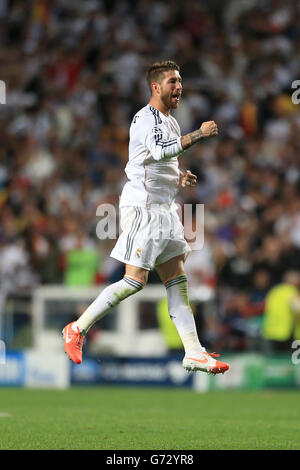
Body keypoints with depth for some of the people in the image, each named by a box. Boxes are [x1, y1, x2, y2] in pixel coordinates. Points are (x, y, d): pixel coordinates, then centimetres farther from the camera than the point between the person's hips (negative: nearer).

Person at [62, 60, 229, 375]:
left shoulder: (170, 122, 19)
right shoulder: (146, 117, -11)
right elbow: (159, 150, -30)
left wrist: (179, 179, 11)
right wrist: (198, 134, -25)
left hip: (163, 209, 9)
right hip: (142, 206, -9)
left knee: (177, 280, 4)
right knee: (135, 281, -11)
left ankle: (194, 352, 2)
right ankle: (77, 329, 1)